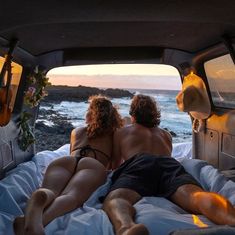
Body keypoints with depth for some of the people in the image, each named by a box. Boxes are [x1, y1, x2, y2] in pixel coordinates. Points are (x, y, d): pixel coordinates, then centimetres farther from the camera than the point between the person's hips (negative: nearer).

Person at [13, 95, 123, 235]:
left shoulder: (76, 132, 38)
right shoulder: (115, 136, 35)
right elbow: (113, 167, 43)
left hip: (64, 161, 2)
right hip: (94, 166, -2)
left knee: (49, 190, -26)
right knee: (71, 195, -30)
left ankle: (31, 217, -63)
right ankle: (40, 221, -64)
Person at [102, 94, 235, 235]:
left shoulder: (121, 132, 35)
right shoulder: (166, 134, 43)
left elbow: (115, 163, 43)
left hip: (137, 164, -2)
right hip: (171, 163, 2)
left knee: (114, 201, -27)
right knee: (197, 197, -26)